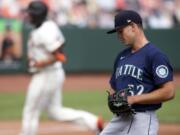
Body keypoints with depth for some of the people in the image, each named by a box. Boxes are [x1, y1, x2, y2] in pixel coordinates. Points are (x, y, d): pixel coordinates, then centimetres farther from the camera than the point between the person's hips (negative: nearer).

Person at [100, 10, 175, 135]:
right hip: (119, 119, 9)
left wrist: (133, 99, -18)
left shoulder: (155, 55, -11)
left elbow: (168, 92, -18)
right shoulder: (122, 56, 16)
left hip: (142, 120, -9)